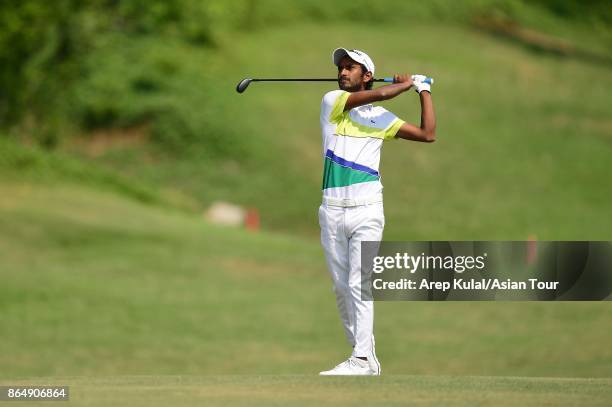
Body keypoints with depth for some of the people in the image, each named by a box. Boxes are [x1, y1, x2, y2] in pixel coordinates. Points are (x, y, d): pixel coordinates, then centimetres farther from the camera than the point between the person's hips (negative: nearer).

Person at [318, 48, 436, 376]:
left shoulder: (380, 118, 10)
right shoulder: (332, 102, 4)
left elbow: (428, 134, 9)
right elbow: (379, 94, -10)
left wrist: (424, 90, 14)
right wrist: (406, 84, 5)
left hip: (366, 212, -1)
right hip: (332, 211, 1)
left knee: (359, 285, -13)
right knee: (341, 288, 3)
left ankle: (361, 359, -18)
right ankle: (367, 357, 10)